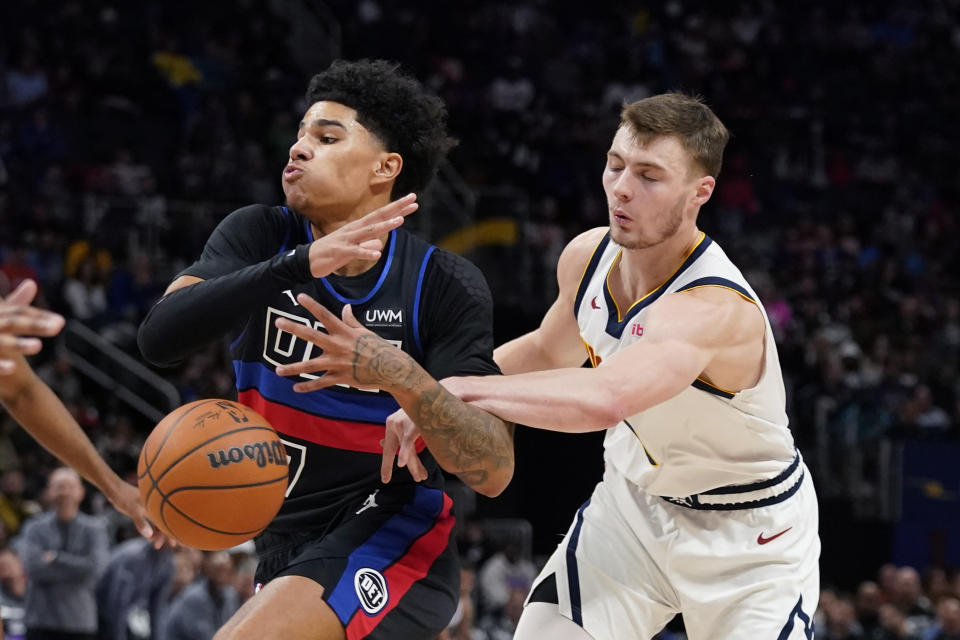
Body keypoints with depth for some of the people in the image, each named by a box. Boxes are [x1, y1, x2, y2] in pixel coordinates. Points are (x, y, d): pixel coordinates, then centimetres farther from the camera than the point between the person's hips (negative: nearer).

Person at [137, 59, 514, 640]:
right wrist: (301, 265, -34)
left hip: (391, 545, -6)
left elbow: (494, 472, -18)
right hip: (287, 549, 6)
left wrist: (401, 375, -35)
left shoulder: (446, 287, -11)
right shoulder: (260, 238, -2)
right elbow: (160, 337, -22)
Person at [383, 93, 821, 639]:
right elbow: (549, 352, 14)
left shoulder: (716, 309, -36)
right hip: (636, 500, 6)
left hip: (749, 537, -6)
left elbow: (603, 399, -55)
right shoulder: (587, 257, -10)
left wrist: (459, 389, -50)